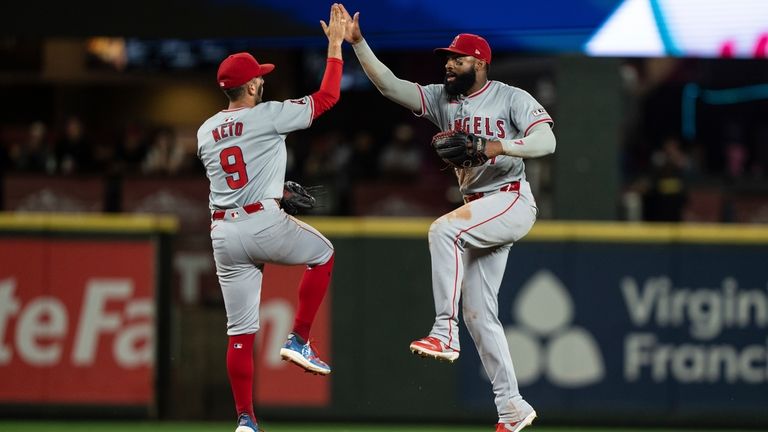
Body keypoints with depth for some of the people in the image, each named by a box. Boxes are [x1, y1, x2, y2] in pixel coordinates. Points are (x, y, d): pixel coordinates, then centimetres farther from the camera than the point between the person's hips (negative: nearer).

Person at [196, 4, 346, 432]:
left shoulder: (205, 132, 11)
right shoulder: (267, 116, -6)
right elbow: (327, 96, -1)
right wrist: (336, 45, 8)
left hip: (223, 232, 5)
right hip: (264, 224, -5)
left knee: (241, 331, 7)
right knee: (322, 253, 25)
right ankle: (299, 340, 15)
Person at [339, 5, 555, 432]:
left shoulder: (512, 99, -7)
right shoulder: (442, 99, 9)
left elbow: (546, 141, -19)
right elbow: (389, 85, 1)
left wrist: (500, 146, -33)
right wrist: (358, 44, -10)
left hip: (512, 201, -8)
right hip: (479, 208, 8)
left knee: (444, 229, -32)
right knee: (478, 312, 4)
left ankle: (445, 332, -31)